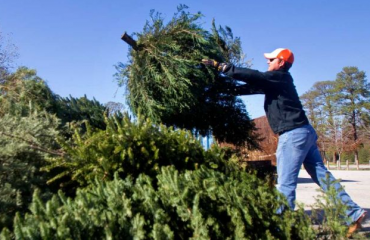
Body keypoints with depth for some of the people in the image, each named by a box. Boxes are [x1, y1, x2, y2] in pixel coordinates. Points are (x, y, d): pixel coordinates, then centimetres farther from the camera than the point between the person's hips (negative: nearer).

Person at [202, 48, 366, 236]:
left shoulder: (279, 77, -7)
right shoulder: (275, 81, 20)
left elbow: (252, 76, -17)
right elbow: (252, 86, 25)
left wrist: (221, 66, -12)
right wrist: (227, 90, 23)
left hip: (293, 134, -10)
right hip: (304, 132, 10)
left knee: (286, 183, -5)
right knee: (321, 175, 13)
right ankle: (354, 212, 17)